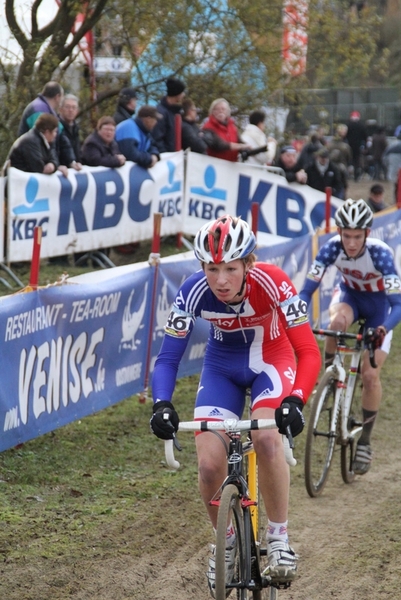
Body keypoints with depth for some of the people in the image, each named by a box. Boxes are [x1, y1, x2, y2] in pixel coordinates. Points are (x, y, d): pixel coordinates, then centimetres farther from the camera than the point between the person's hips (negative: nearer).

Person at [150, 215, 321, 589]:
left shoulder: (271, 283, -33)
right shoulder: (194, 292, -27)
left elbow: (309, 351, -32)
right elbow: (168, 358, -22)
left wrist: (295, 400, -49)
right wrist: (161, 405, -41)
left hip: (271, 360, -2)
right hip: (222, 367, 2)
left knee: (267, 439, -30)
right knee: (209, 465, -14)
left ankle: (279, 537, -10)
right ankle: (225, 541, 15)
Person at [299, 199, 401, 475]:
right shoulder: (332, 248, -27)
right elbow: (307, 291, -26)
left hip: (379, 302, -2)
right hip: (349, 294, 2)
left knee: (371, 375, -10)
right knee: (338, 320, -37)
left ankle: (365, 440, 6)